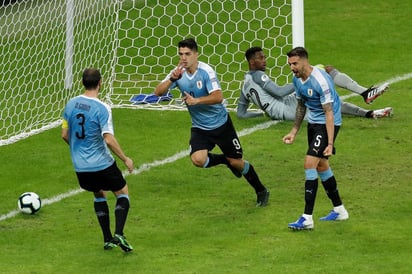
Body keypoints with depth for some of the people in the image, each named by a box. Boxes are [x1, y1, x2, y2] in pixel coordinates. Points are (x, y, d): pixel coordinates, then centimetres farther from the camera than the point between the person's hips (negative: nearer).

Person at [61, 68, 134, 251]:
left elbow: (65, 135, 8)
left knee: (99, 195, 26)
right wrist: (125, 159, -8)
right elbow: (109, 140, -22)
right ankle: (119, 234, -4)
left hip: (80, 167, 5)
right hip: (102, 165, -5)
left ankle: (107, 239, 21)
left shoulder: (71, 104, 0)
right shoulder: (102, 109, -18)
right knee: (123, 192, 14)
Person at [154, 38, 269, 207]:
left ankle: (261, 191, 28)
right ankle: (225, 160, 11)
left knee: (236, 162, 2)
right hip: (200, 128, 3)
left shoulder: (206, 71, -20)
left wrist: (197, 100, -43)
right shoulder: (178, 73, -7)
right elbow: (158, 92, -14)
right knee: (198, 159, -22)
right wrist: (172, 79, -30)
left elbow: (218, 97, -29)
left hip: (221, 124, -3)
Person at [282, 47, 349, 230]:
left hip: (327, 124, -9)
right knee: (321, 166, 16)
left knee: (310, 164, -17)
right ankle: (339, 210, 30)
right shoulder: (297, 79, 1)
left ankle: (307, 218, -17)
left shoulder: (320, 80, -26)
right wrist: (294, 132, 15)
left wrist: (330, 143, -29)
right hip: (313, 123, 9)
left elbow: (329, 113, -26)